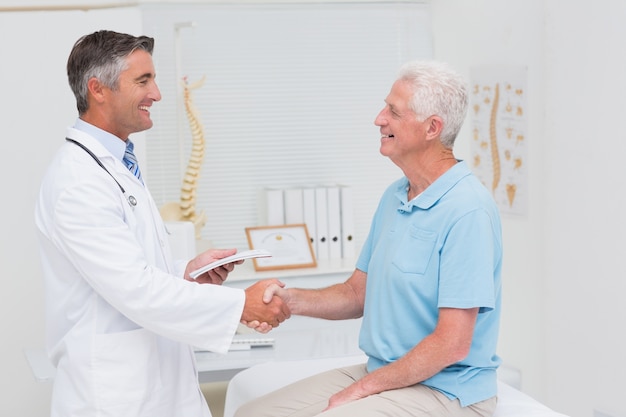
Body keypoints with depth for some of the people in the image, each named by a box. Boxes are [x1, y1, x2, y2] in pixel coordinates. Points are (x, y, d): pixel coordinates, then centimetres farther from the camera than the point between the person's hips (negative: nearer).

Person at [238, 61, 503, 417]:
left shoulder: (467, 210, -19)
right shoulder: (395, 197, 10)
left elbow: (452, 344, -22)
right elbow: (358, 294, 14)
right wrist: (292, 300, -4)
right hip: (379, 375, 8)